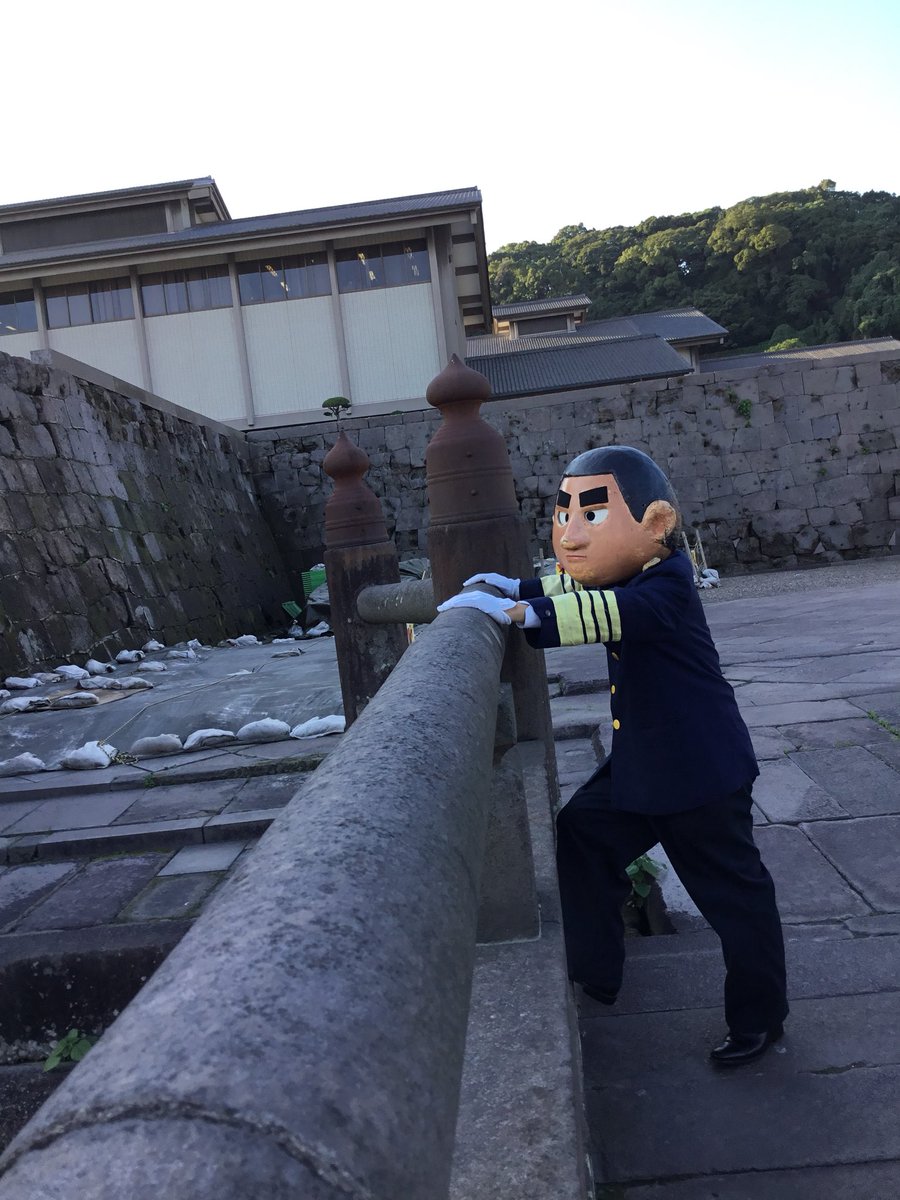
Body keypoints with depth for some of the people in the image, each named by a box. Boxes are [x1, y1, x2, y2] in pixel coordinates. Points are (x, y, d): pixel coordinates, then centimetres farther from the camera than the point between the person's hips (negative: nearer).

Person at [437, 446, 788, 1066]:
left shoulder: (667, 584, -23)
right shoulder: (622, 576, 4)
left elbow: (614, 612, -41)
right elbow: (575, 588, 21)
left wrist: (522, 612, -48)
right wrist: (519, 588, 5)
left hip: (700, 771, -9)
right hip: (638, 762, 9)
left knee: (731, 890, 5)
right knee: (582, 834, 13)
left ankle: (759, 1015, 25)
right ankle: (594, 972, 30)